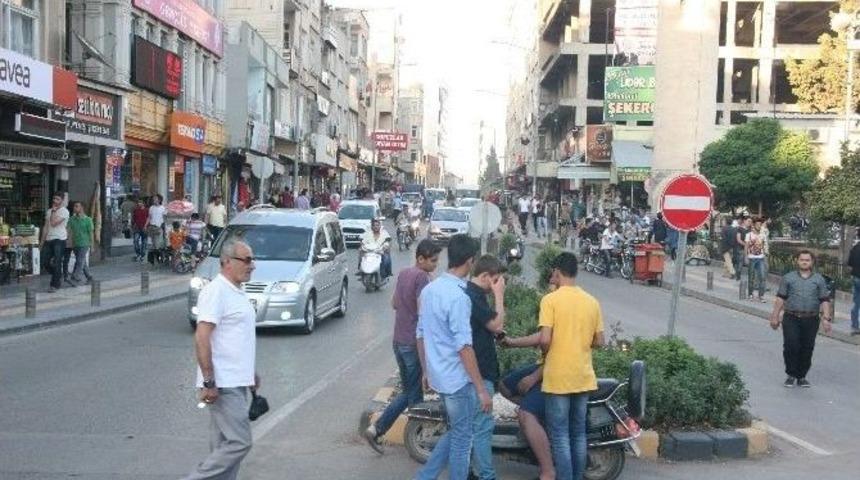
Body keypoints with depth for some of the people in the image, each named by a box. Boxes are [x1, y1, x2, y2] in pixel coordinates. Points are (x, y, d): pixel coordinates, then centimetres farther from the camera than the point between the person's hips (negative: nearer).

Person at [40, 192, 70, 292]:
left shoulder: (64, 211, -7)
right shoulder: (49, 211, 14)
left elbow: (54, 223, -18)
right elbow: (46, 226, 17)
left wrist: (54, 211, -8)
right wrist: (42, 241, 15)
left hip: (59, 240, -7)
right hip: (49, 239, 7)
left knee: (57, 263, -6)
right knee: (47, 262, 8)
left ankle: (55, 284, 0)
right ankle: (58, 276, 29)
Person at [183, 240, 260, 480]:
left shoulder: (237, 292, 15)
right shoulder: (216, 291, -15)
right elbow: (202, 338, -21)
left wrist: (250, 372, 27)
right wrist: (208, 382, -24)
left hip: (237, 383, 10)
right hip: (223, 385, -10)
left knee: (225, 444, 13)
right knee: (239, 442, -10)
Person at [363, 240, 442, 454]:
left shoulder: (403, 273, 10)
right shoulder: (421, 277, -17)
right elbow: (422, 311, -24)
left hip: (398, 341, 8)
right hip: (414, 343, -8)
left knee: (407, 392, 18)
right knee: (415, 396, 4)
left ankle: (375, 430, 11)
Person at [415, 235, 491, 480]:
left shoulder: (429, 289, 5)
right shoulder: (458, 297, -22)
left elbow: (420, 335, 12)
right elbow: (464, 347, -23)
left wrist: (426, 372, 23)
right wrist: (481, 389, -19)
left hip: (438, 375, 8)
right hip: (458, 379, -8)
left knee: (455, 433, 21)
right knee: (462, 439, 6)